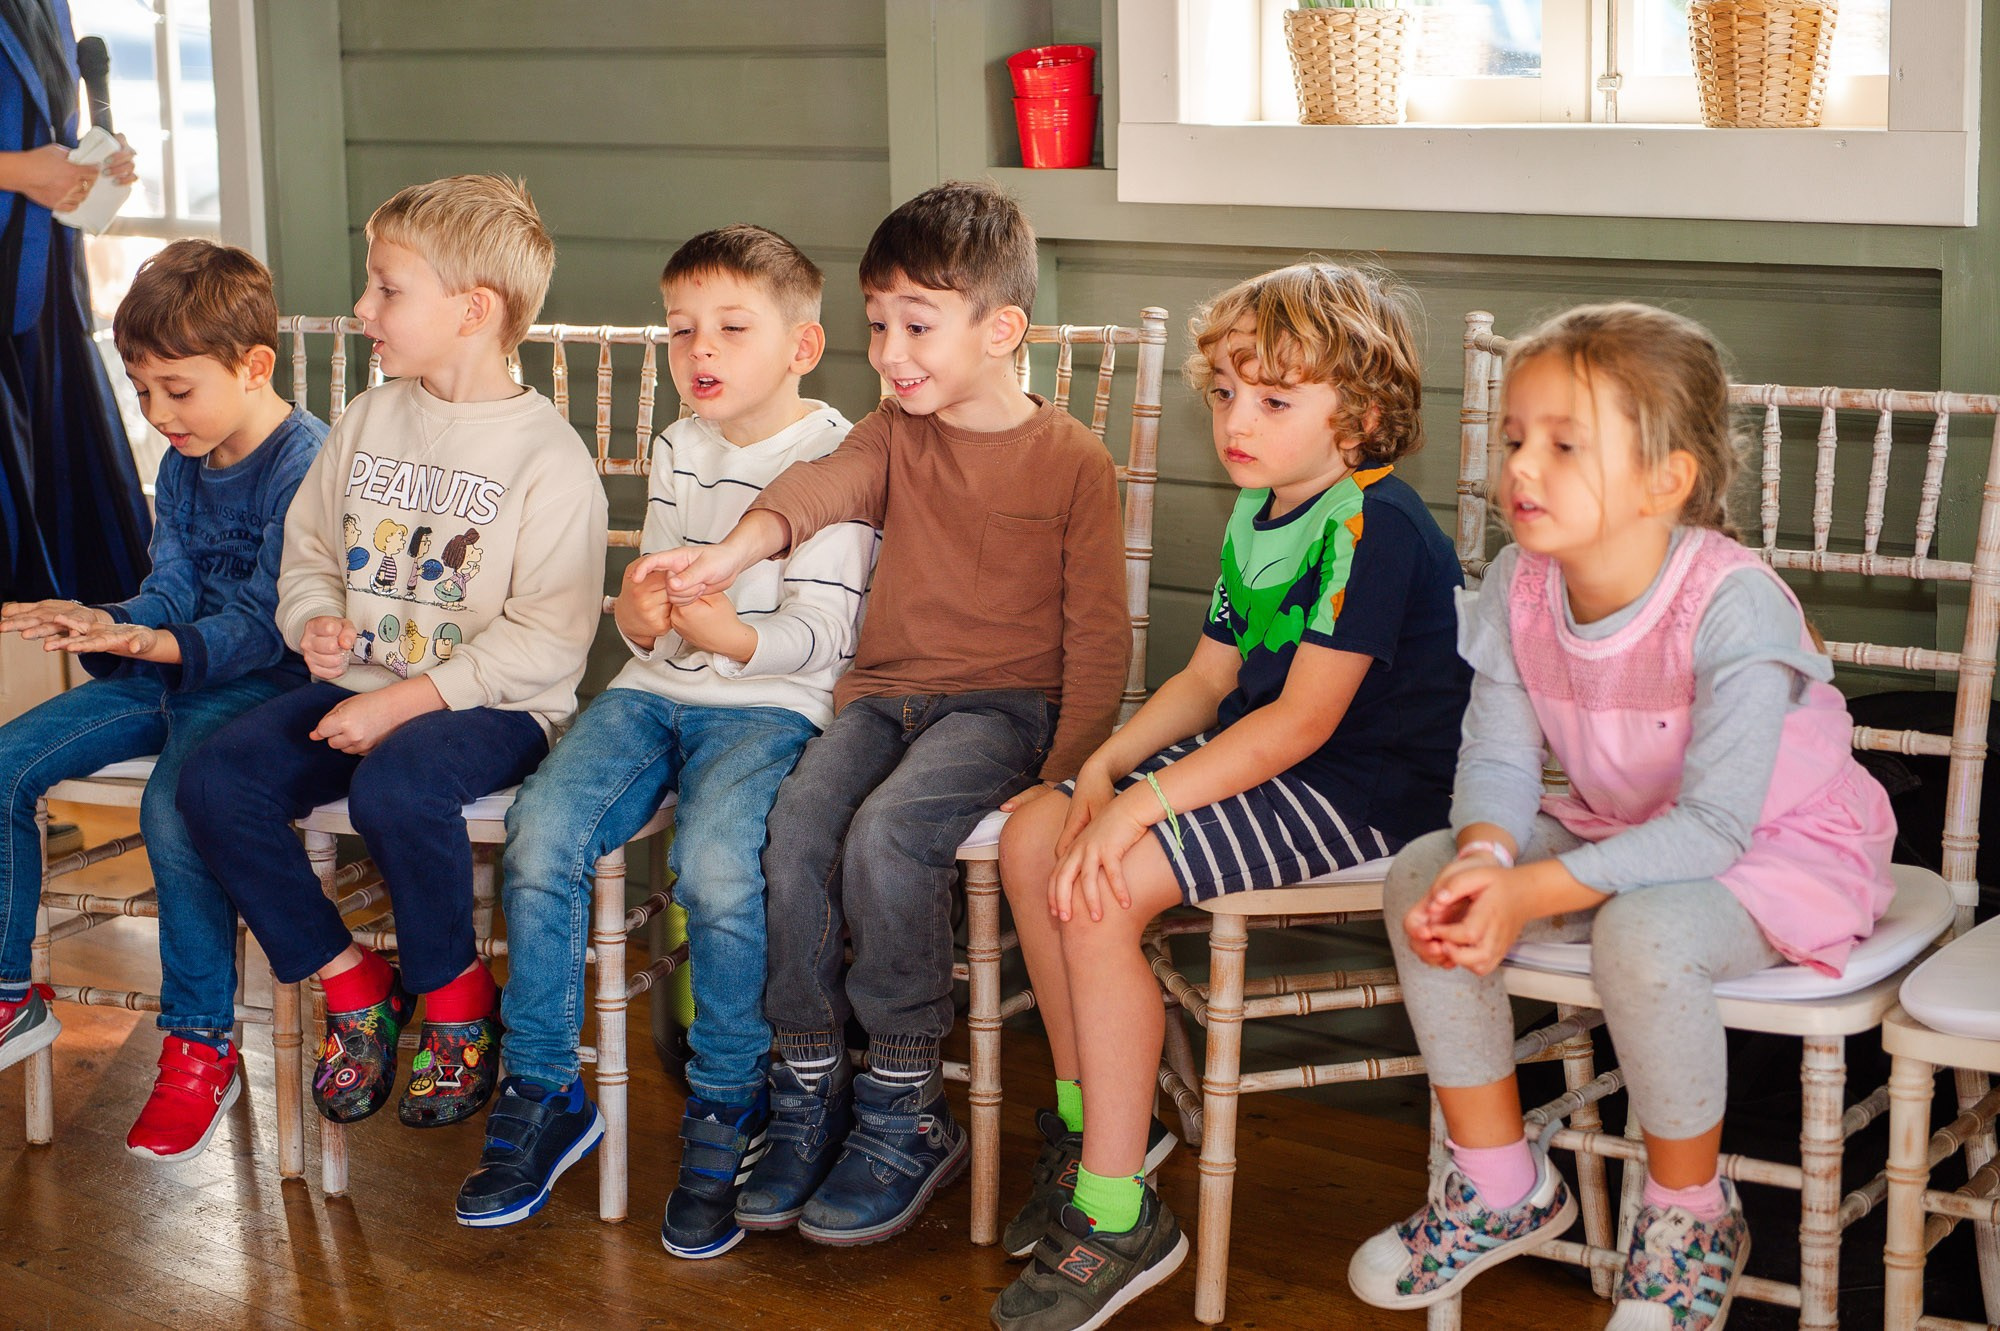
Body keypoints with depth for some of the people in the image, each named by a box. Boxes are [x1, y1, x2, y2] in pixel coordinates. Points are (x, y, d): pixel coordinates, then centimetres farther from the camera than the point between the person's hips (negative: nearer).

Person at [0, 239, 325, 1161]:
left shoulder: (303, 462, -16)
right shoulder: (184, 461, 11)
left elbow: (263, 628, -20)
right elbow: (171, 590, 10)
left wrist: (148, 644, -34)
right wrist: (99, 626, -11)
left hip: (255, 683, -9)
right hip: (167, 671, 9)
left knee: (174, 806, -34)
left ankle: (201, 1047, -18)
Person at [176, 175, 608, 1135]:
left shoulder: (547, 455, -10)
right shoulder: (367, 422, 11)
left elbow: (547, 641, -15)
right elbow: (307, 551, 22)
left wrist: (405, 700, -19)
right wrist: (315, 621, -2)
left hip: (491, 705, -6)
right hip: (358, 687, 7)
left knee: (394, 787, -36)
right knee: (214, 781, -16)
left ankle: (455, 994, -8)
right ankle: (349, 981, 2)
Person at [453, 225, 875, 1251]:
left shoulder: (833, 454, -5)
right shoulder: (677, 449, 17)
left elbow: (823, 630, -12)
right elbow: (657, 590, 17)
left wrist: (735, 637, -32)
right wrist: (637, 616, -8)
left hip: (768, 703, -6)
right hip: (653, 690, 6)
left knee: (716, 862, -33)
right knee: (541, 832, -20)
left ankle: (726, 1108, -10)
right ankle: (543, 1094, -3)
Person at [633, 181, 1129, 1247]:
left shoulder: (1072, 461, -2)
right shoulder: (894, 432, 10)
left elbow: (1097, 638, -2)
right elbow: (825, 485, -13)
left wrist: (1063, 778, -13)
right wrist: (734, 553, -35)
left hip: (1005, 702, -4)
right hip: (881, 692, 5)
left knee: (885, 834, -30)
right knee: (796, 824, -23)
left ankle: (906, 1112, -15)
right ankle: (810, 1089, -8)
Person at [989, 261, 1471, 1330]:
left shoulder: (1375, 525, -20)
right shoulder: (1257, 518, 11)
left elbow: (1304, 718, -24)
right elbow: (1208, 679, 16)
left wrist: (1140, 806, -25)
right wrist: (1106, 763, -2)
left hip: (1362, 792, -10)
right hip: (1260, 756, 10)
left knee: (1101, 897, -23)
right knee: (1031, 841, 1)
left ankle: (1116, 1216, -15)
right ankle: (1085, 1120, 14)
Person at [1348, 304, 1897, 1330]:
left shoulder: (1732, 605, -30)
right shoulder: (1520, 583, -11)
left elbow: (1712, 824, -31)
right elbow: (1497, 755, -5)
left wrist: (1532, 894, -36)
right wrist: (1484, 856, -29)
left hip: (1781, 850, -7)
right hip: (1618, 829, 7)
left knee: (1643, 933, -36)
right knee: (1425, 878, -11)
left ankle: (1690, 1215, -8)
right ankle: (1501, 1185, 5)